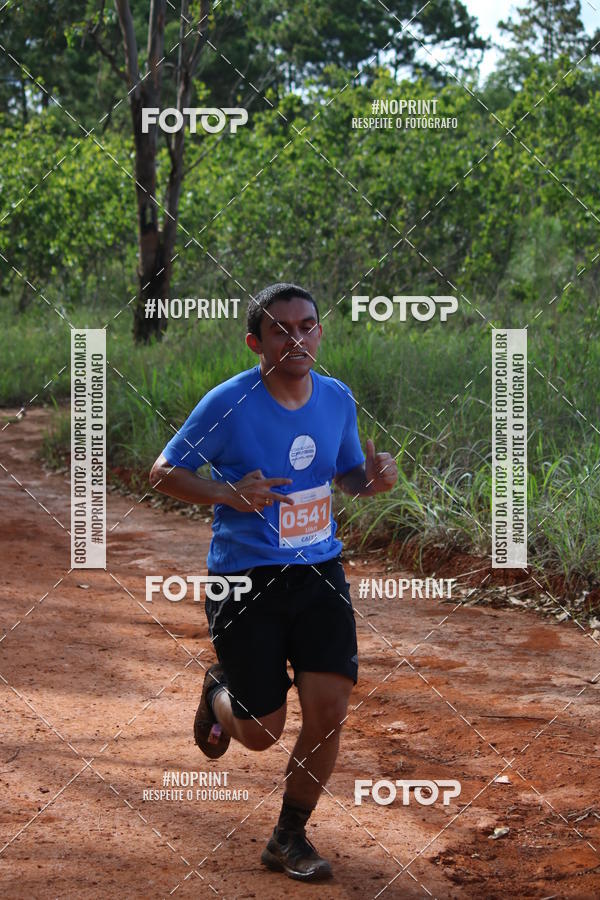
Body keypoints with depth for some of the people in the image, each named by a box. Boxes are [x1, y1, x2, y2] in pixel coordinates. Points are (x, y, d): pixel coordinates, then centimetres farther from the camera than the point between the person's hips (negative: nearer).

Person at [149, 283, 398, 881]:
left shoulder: (337, 399, 2)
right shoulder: (228, 404, -14)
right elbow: (163, 472, -8)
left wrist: (373, 478, -7)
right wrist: (228, 493, -25)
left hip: (319, 572, 4)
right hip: (244, 580, -4)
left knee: (328, 710, -6)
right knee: (260, 732, 1)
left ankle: (289, 839, 15)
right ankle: (219, 692, 39)